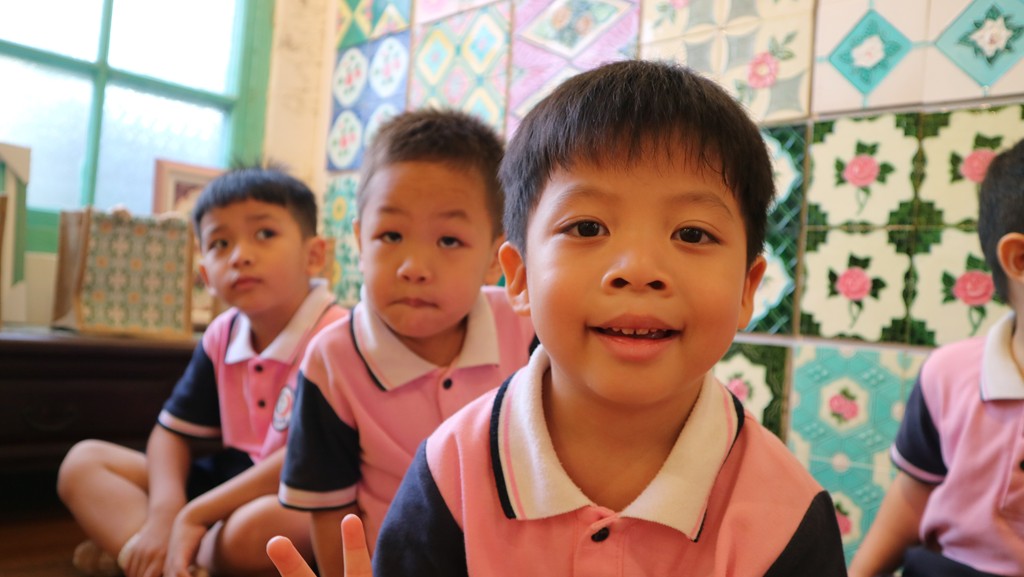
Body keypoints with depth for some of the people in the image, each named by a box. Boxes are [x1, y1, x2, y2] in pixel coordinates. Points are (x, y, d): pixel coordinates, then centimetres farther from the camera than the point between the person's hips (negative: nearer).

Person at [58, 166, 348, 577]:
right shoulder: (221, 336, 3)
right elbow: (172, 433, 8)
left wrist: (194, 515, -22)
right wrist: (164, 511, -12)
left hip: (309, 502, -7)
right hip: (232, 480, 8)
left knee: (250, 528, -41)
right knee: (83, 461, 4)